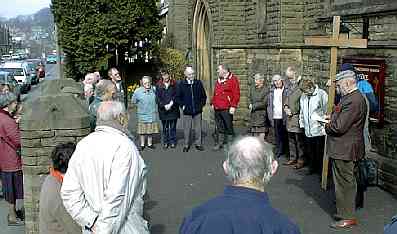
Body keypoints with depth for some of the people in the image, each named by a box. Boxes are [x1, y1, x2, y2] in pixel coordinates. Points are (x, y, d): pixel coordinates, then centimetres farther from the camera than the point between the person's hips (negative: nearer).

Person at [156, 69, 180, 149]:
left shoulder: (174, 84, 3)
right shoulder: (158, 85, 4)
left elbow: (176, 95, -3)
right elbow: (158, 97, 0)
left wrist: (171, 104, -15)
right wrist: (164, 105, -12)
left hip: (173, 109, 0)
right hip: (163, 110, 1)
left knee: (173, 126, 5)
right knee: (165, 127, 7)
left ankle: (172, 142, 14)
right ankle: (165, 142, 15)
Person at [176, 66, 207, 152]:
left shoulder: (198, 83, 3)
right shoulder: (181, 84, -2)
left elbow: (203, 96, 13)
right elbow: (177, 97, 6)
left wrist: (202, 104, 5)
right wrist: (182, 105, -1)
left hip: (198, 111, 2)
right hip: (187, 111, -1)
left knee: (198, 128, 7)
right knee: (186, 129, 3)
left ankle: (198, 144, 19)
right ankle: (186, 145, 14)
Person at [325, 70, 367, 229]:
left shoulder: (353, 101, -23)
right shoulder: (351, 97, 11)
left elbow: (339, 127, -25)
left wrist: (327, 127, -8)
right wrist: (331, 119, 1)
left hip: (345, 150, -10)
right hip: (344, 149, 10)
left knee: (344, 183, 0)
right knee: (346, 182, 19)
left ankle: (348, 217, 11)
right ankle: (345, 211, 32)